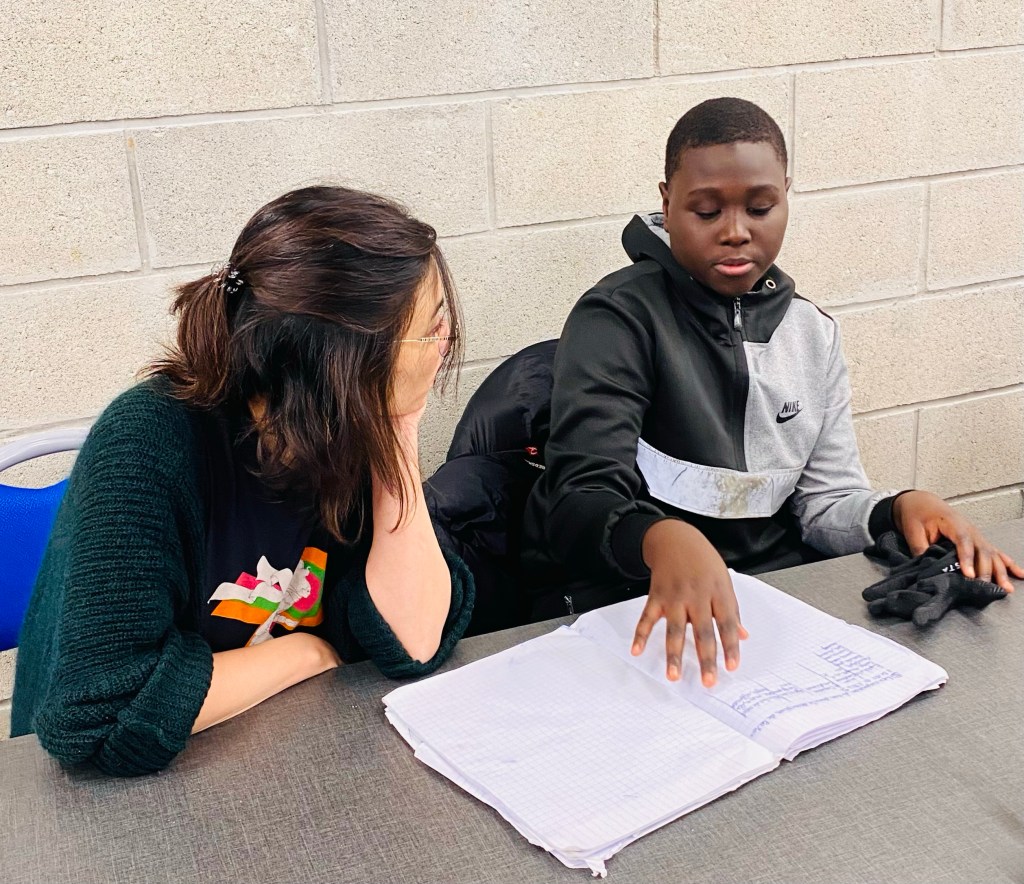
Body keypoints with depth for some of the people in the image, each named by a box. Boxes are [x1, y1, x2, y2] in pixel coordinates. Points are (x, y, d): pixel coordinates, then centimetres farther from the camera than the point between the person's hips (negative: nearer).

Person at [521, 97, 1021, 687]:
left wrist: (899, 511, -15)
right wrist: (664, 540, -45)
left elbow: (827, 500, 8)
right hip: (624, 602, -5)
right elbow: (580, 498, -23)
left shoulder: (813, 333, 9)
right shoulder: (617, 319, -11)